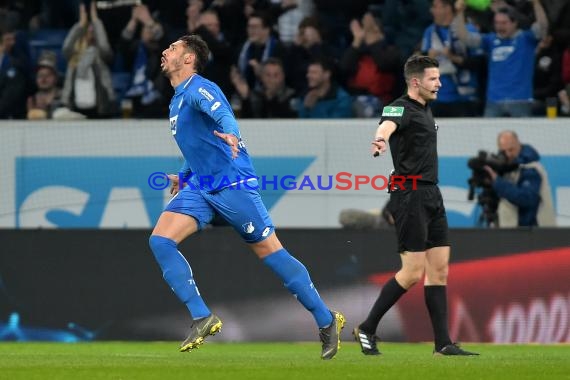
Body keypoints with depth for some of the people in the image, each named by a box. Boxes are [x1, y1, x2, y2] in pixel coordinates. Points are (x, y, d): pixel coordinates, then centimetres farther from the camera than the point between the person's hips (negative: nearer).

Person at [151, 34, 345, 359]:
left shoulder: (198, 89, -12)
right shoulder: (177, 100, 17)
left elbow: (223, 114, -34)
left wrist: (230, 133, -54)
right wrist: (184, 175, 37)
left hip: (232, 183, -9)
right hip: (200, 187, 9)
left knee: (270, 252, -6)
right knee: (160, 241, -10)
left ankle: (326, 320, 5)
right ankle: (202, 318, -11)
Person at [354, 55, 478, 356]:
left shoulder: (425, 110, 16)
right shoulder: (401, 108, -12)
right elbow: (388, 124, -36)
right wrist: (381, 139, -59)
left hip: (431, 196, 9)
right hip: (410, 196, -9)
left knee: (439, 269, 5)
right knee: (413, 272, -9)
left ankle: (443, 343, 6)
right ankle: (367, 329, 3)